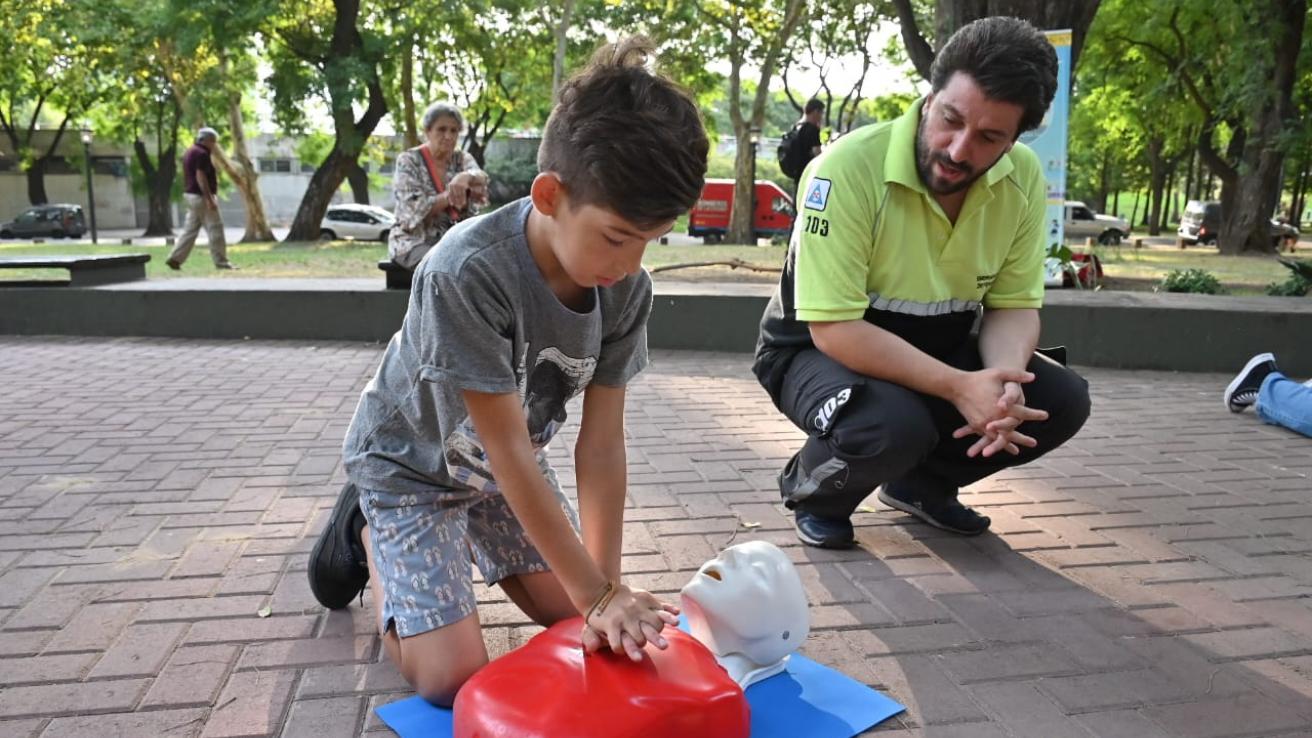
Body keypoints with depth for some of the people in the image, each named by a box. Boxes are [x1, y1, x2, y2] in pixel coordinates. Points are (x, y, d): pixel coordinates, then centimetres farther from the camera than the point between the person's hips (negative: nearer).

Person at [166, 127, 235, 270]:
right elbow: (200, 177, -21)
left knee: (190, 229, 10)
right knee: (215, 229, -4)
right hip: (202, 196, -10)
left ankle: (175, 258, 6)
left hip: (191, 195, 10)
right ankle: (221, 262, -2)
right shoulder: (201, 154, -14)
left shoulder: (190, 152, 18)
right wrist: (209, 199, -24)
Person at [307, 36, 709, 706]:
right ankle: (369, 532, 14)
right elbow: (508, 450, -33)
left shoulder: (628, 289, -20)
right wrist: (599, 593, -30)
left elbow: (601, 441, -16)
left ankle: (467, 537, 26)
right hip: (410, 462, -5)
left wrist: (608, 585, -20)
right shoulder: (466, 274, -37)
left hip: (505, 463, 6)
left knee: (575, 617, 6)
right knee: (453, 678, -10)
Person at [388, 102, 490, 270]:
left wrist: (466, 177, -40)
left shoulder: (462, 159, 9)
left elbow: (481, 178, -16)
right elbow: (414, 210, -14)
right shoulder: (408, 161, -2)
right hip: (416, 240, -3)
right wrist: (448, 196, -29)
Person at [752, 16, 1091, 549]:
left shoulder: (1024, 179, -11)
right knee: (894, 426, -35)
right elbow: (834, 327, -29)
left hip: (936, 352, 6)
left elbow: (1013, 304, -4)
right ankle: (811, 491, 1)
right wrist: (959, 387, -34)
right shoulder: (849, 168, -28)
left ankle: (921, 482, 13)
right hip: (819, 348, -5)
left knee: (1063, 400, -10)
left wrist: (1003, 381, -27)